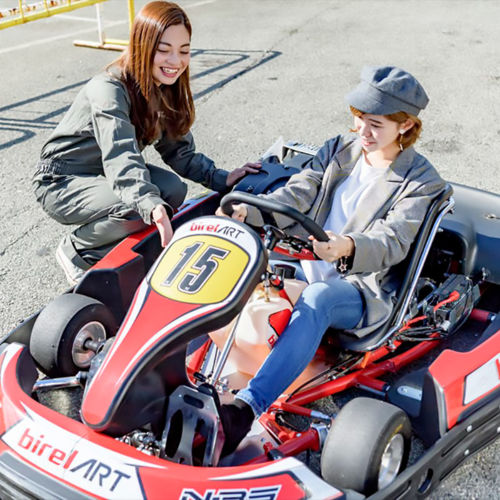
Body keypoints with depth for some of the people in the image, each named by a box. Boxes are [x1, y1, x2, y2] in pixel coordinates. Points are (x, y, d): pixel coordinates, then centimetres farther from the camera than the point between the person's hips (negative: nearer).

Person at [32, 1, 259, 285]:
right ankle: (76, 251, -6)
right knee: (139, 206, -32)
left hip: (104, 176, 8)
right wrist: (153, 207, -57)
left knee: (174, 190, -18)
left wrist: (221, 179, -13)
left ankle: (113, 246, 2)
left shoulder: (167, 91, -3)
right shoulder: (109, 90, -27)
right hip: (61, 183, -7)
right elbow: (120, 156, -42)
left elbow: (178, 150, 2)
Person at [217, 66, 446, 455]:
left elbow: (390, 243, -16)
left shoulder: (421, 181, -2)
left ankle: (246, 408, -51)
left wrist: (348, 247, -39)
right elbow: (296, 196, 3)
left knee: (316, 299, -40)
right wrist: (248, 212, -17)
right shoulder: (339, 150, 13)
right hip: (305, 265, 6)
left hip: (362, 287, -5)